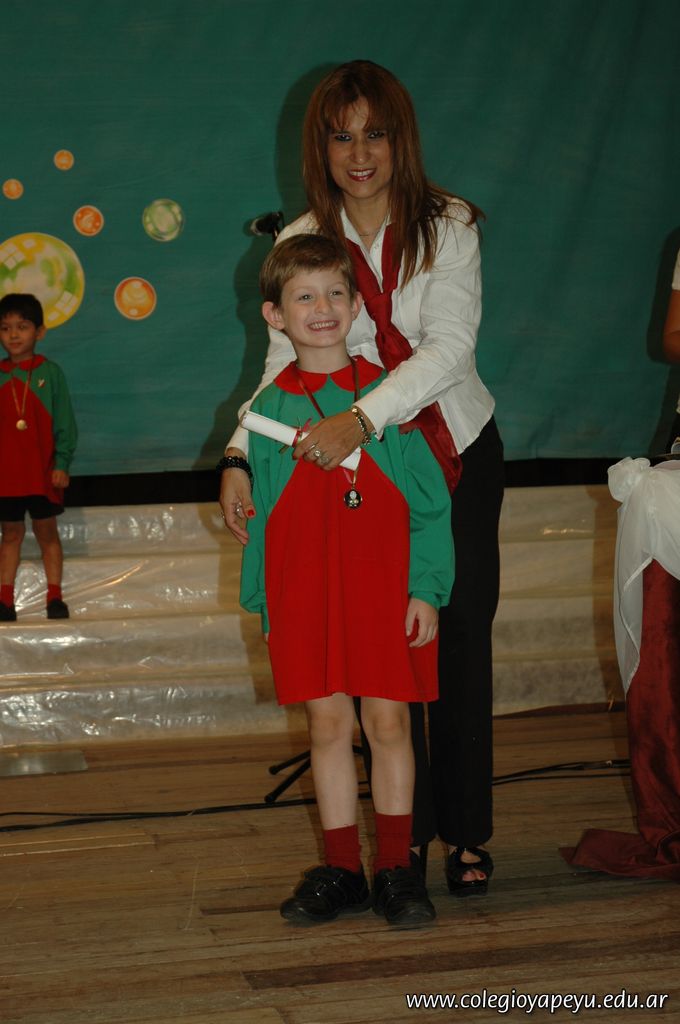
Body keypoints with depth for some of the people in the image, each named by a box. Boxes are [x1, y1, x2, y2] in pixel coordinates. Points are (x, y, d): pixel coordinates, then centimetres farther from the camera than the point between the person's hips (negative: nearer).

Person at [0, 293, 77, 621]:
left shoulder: (50, 372, -4)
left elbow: (64, 421, -3)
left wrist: (62, 463, -9)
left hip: (43, 472, -2)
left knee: (47, 532, 7)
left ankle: (54, 596, 14)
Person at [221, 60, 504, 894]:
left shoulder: (449, 228, -8)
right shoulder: (301, 242, -3)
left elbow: (448, 348, -20)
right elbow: (285, 364, -1)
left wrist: (361, 417, -33)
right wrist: (239, 459, -15)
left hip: (456, 451, -1)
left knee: (461, 636, 2)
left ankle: (467, 833, 12)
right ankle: (407, 830, 14)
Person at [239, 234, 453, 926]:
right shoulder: (270, 406, 5)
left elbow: (427, 499, 1)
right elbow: (264, 510, 11)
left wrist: (425, 588, -6)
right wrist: (262, 599, 8)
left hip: (384, 586, -1)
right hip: (305, 593, 1)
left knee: (388, 720, 3)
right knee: (326, 723, 6)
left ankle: (395, 869, 14)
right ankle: (340, 871, 17)